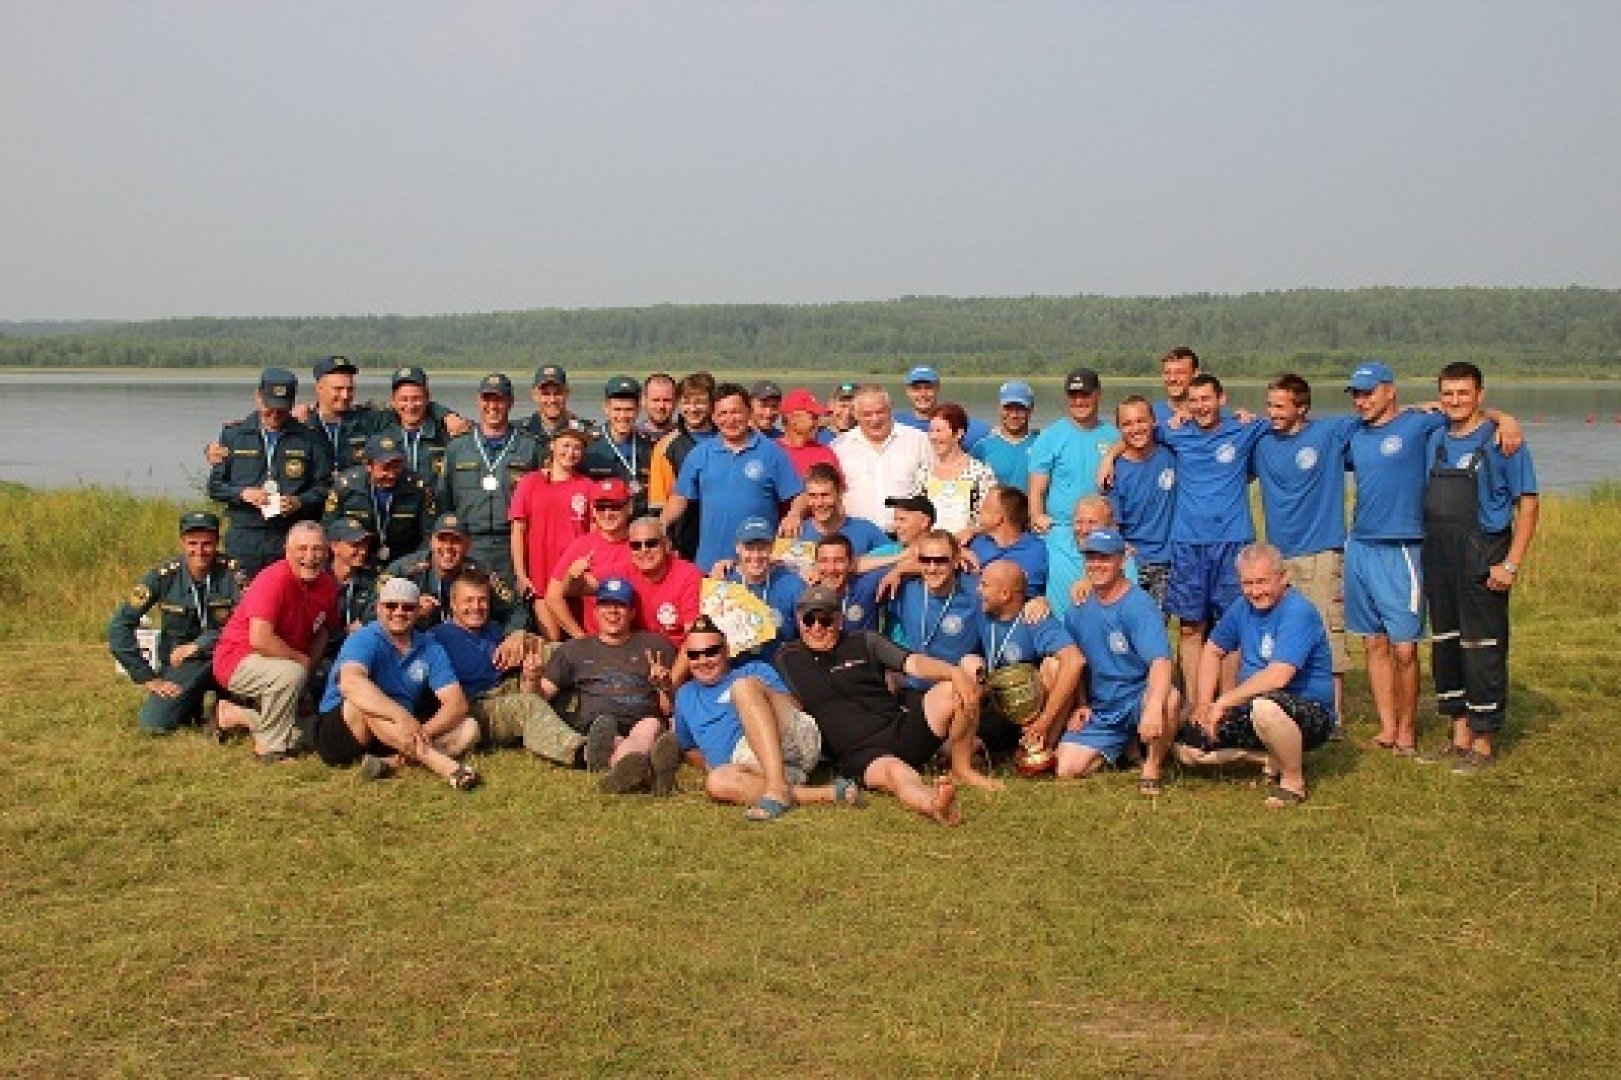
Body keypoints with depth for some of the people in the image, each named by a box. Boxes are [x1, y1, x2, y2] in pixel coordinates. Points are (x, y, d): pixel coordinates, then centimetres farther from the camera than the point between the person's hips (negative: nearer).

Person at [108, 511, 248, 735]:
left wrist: (198, 645, -26)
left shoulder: (232, 573, -12)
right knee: (153, 724, -21)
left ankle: (228, 707, -6)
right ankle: (192, 705, 14)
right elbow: (119, 627, -8)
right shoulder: (164, 575, -9)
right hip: (179, 666, 1)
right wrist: (147, 677, -11)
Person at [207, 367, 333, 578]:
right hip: (243, 538, 1)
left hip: (291, 539, -1)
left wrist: (300, 502, -12)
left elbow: (323, 487, 6)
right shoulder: (233, 435, 11)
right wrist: (242, 493, -8)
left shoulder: (309, 439, 7)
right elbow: (214, 485, 11)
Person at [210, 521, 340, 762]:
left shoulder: (328, 584, -4)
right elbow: (260, 639, -33)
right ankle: (271, 749, -18)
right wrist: (302, 660, -21)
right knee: (290, 674, -38)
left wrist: (311, 664, -6)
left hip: (289, 663, 8)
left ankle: (238, 717, 22)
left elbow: (322, 631, 12)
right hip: (238, 658, -8)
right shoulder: (275, 579, -25)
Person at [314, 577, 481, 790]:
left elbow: (457, 704, -7)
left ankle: (391, 762, -34)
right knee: (366, 701, -35)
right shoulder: (365, 640, -13)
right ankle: (445, 766, -48)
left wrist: (422, 732, -27)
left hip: (399, 736, 5)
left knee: (468, 727, -11)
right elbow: (350, 683, -36)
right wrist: (401, 716, -48)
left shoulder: (430, 649, 2)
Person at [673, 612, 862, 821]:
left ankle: (778, 789, -42)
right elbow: (690, 748, 34)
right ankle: (825, 794, -37)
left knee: (743, 686, -26)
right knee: (717, 783, -35)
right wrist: (710, 769, 15)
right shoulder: (685, 696, 32)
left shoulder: (755, 671, 22)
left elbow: (794, 709, 12)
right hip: (751, 765, 2)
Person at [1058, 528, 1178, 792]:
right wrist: (1080, 704, 5)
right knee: (1066, 771, -12)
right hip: (1100, 709, 5)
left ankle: (1153, 765, -11)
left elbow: (1161, 661, -31)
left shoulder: (1139, 605, -16)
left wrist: (1153, 709, -47)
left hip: (1139, 697, -5)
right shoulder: (1080, 608, 4)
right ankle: (1124, 748, 18)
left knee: (1169, 698, -39)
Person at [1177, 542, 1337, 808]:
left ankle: (1294, 780, -15)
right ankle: (1273, 758, 10)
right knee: (1187, 748, -2)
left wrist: (1223, 701, -23)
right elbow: (1213, 651, 18)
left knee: (1265, 707, -42)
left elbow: (1278, 676, -32)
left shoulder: (1298, 612, -21)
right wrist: (1203, 705, 5)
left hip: (1311, 713, -8)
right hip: (1251, 710, 8)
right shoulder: (1243, 607, 5)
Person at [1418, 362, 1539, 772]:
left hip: (1481, 560, -6)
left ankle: (1483, 743, 5)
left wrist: (1511, 564, -13)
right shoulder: (1434, 441, 11)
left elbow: (1528, 504, -8)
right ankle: (1459, 736, 22)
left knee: (1482, 649, -3)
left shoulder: (1501, 440, -6)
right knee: (1445, 645, 11)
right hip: (1437, 560, 6)